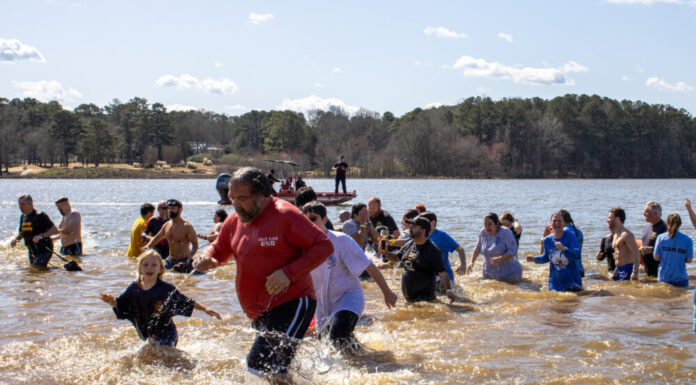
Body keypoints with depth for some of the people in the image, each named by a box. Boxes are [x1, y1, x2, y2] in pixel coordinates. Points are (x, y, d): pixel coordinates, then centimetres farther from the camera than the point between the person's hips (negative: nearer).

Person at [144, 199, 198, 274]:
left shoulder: (187, 226, -11)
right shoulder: (167, 225, 9)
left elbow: (195, 244, -12)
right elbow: (157, 238, 24)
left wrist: (189, 259, -26)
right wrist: (147, 247, 5)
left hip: (184, 260, -6)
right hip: (170, 260, 6)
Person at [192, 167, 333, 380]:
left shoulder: (285, 215, -13)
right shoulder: (234, 221, 9)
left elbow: (324, 246, -14)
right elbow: (219, 249, 26)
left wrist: (289, 273, -23)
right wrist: (206, 258, 0)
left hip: (292, 305, -8)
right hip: (260, 314, 8)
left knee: (261, 365, -24)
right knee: (275, 372, 18)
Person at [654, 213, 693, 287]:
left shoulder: (661, 237, -3)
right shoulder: (687, 240, -3)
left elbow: (656, 257, -3)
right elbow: (689, 260, -2)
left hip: (663, 278, 1)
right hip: (681, 279, -1)